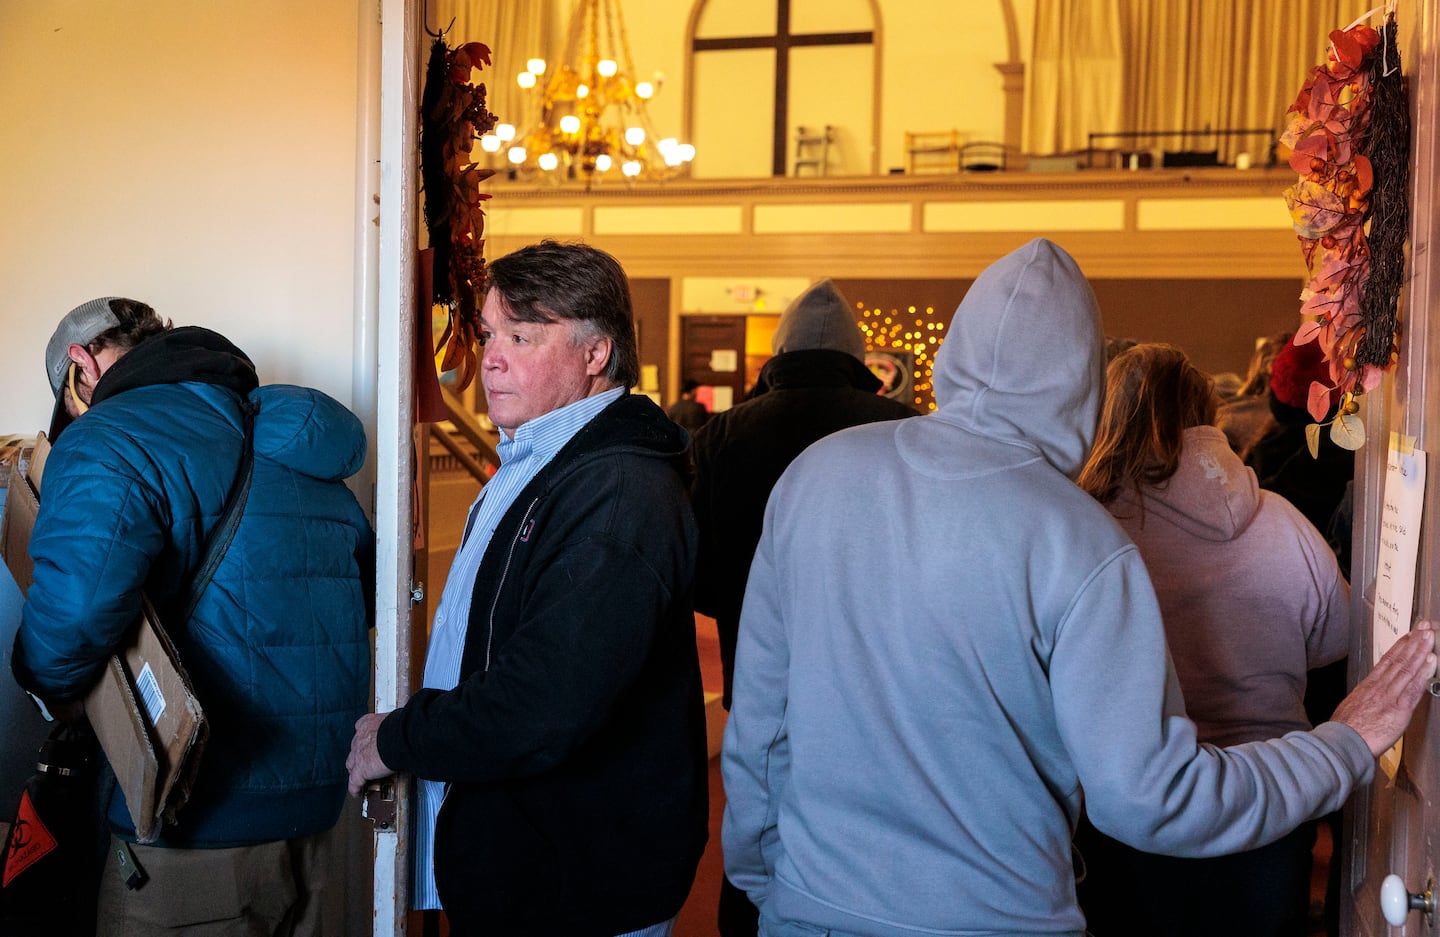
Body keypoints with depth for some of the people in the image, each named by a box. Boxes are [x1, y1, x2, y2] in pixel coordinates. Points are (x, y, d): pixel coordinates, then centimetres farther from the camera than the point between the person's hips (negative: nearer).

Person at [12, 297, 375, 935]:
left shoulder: (110, 441, -12)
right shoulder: (304, 455, 12)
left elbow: (73, 612, -28)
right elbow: (365, 597, 18)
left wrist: (55, 687, -8)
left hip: (193, 837, -7)